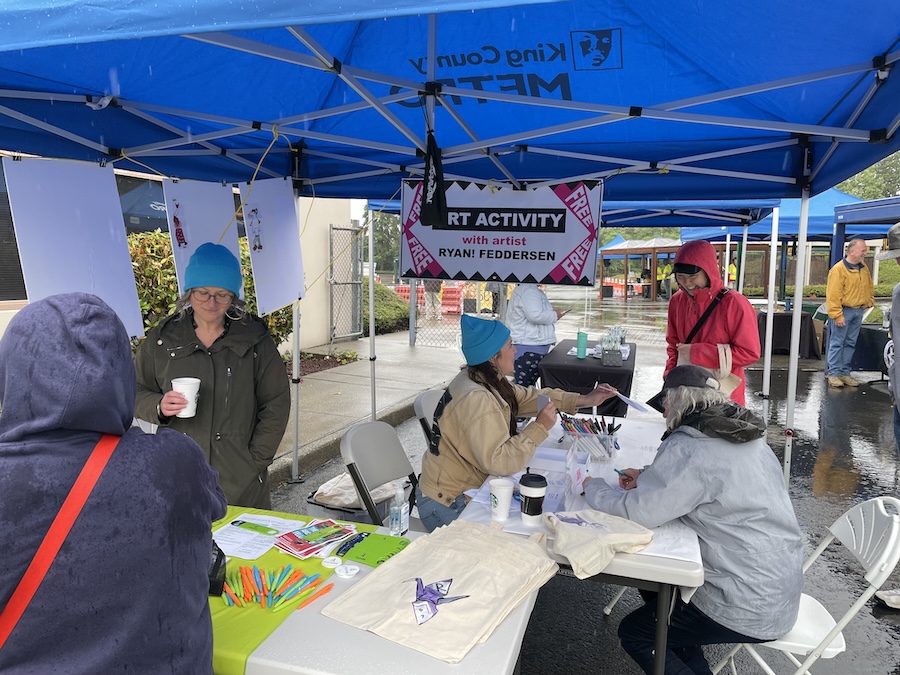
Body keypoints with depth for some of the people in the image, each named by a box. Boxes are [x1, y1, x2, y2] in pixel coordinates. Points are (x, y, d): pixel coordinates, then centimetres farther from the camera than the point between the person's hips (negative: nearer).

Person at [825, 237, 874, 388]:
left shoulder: (864, 269, 10)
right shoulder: (838, 269, -14)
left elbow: (869, 288, 25)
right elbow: (833, 295, -18)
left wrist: (869, 302, 9)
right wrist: (837, 315, -21)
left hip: (858, 311, 7)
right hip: (843, 311, -7)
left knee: (850, 344, 10)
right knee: (837, 343, -3)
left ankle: (844, 372, 17)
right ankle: (833, 373, 2)